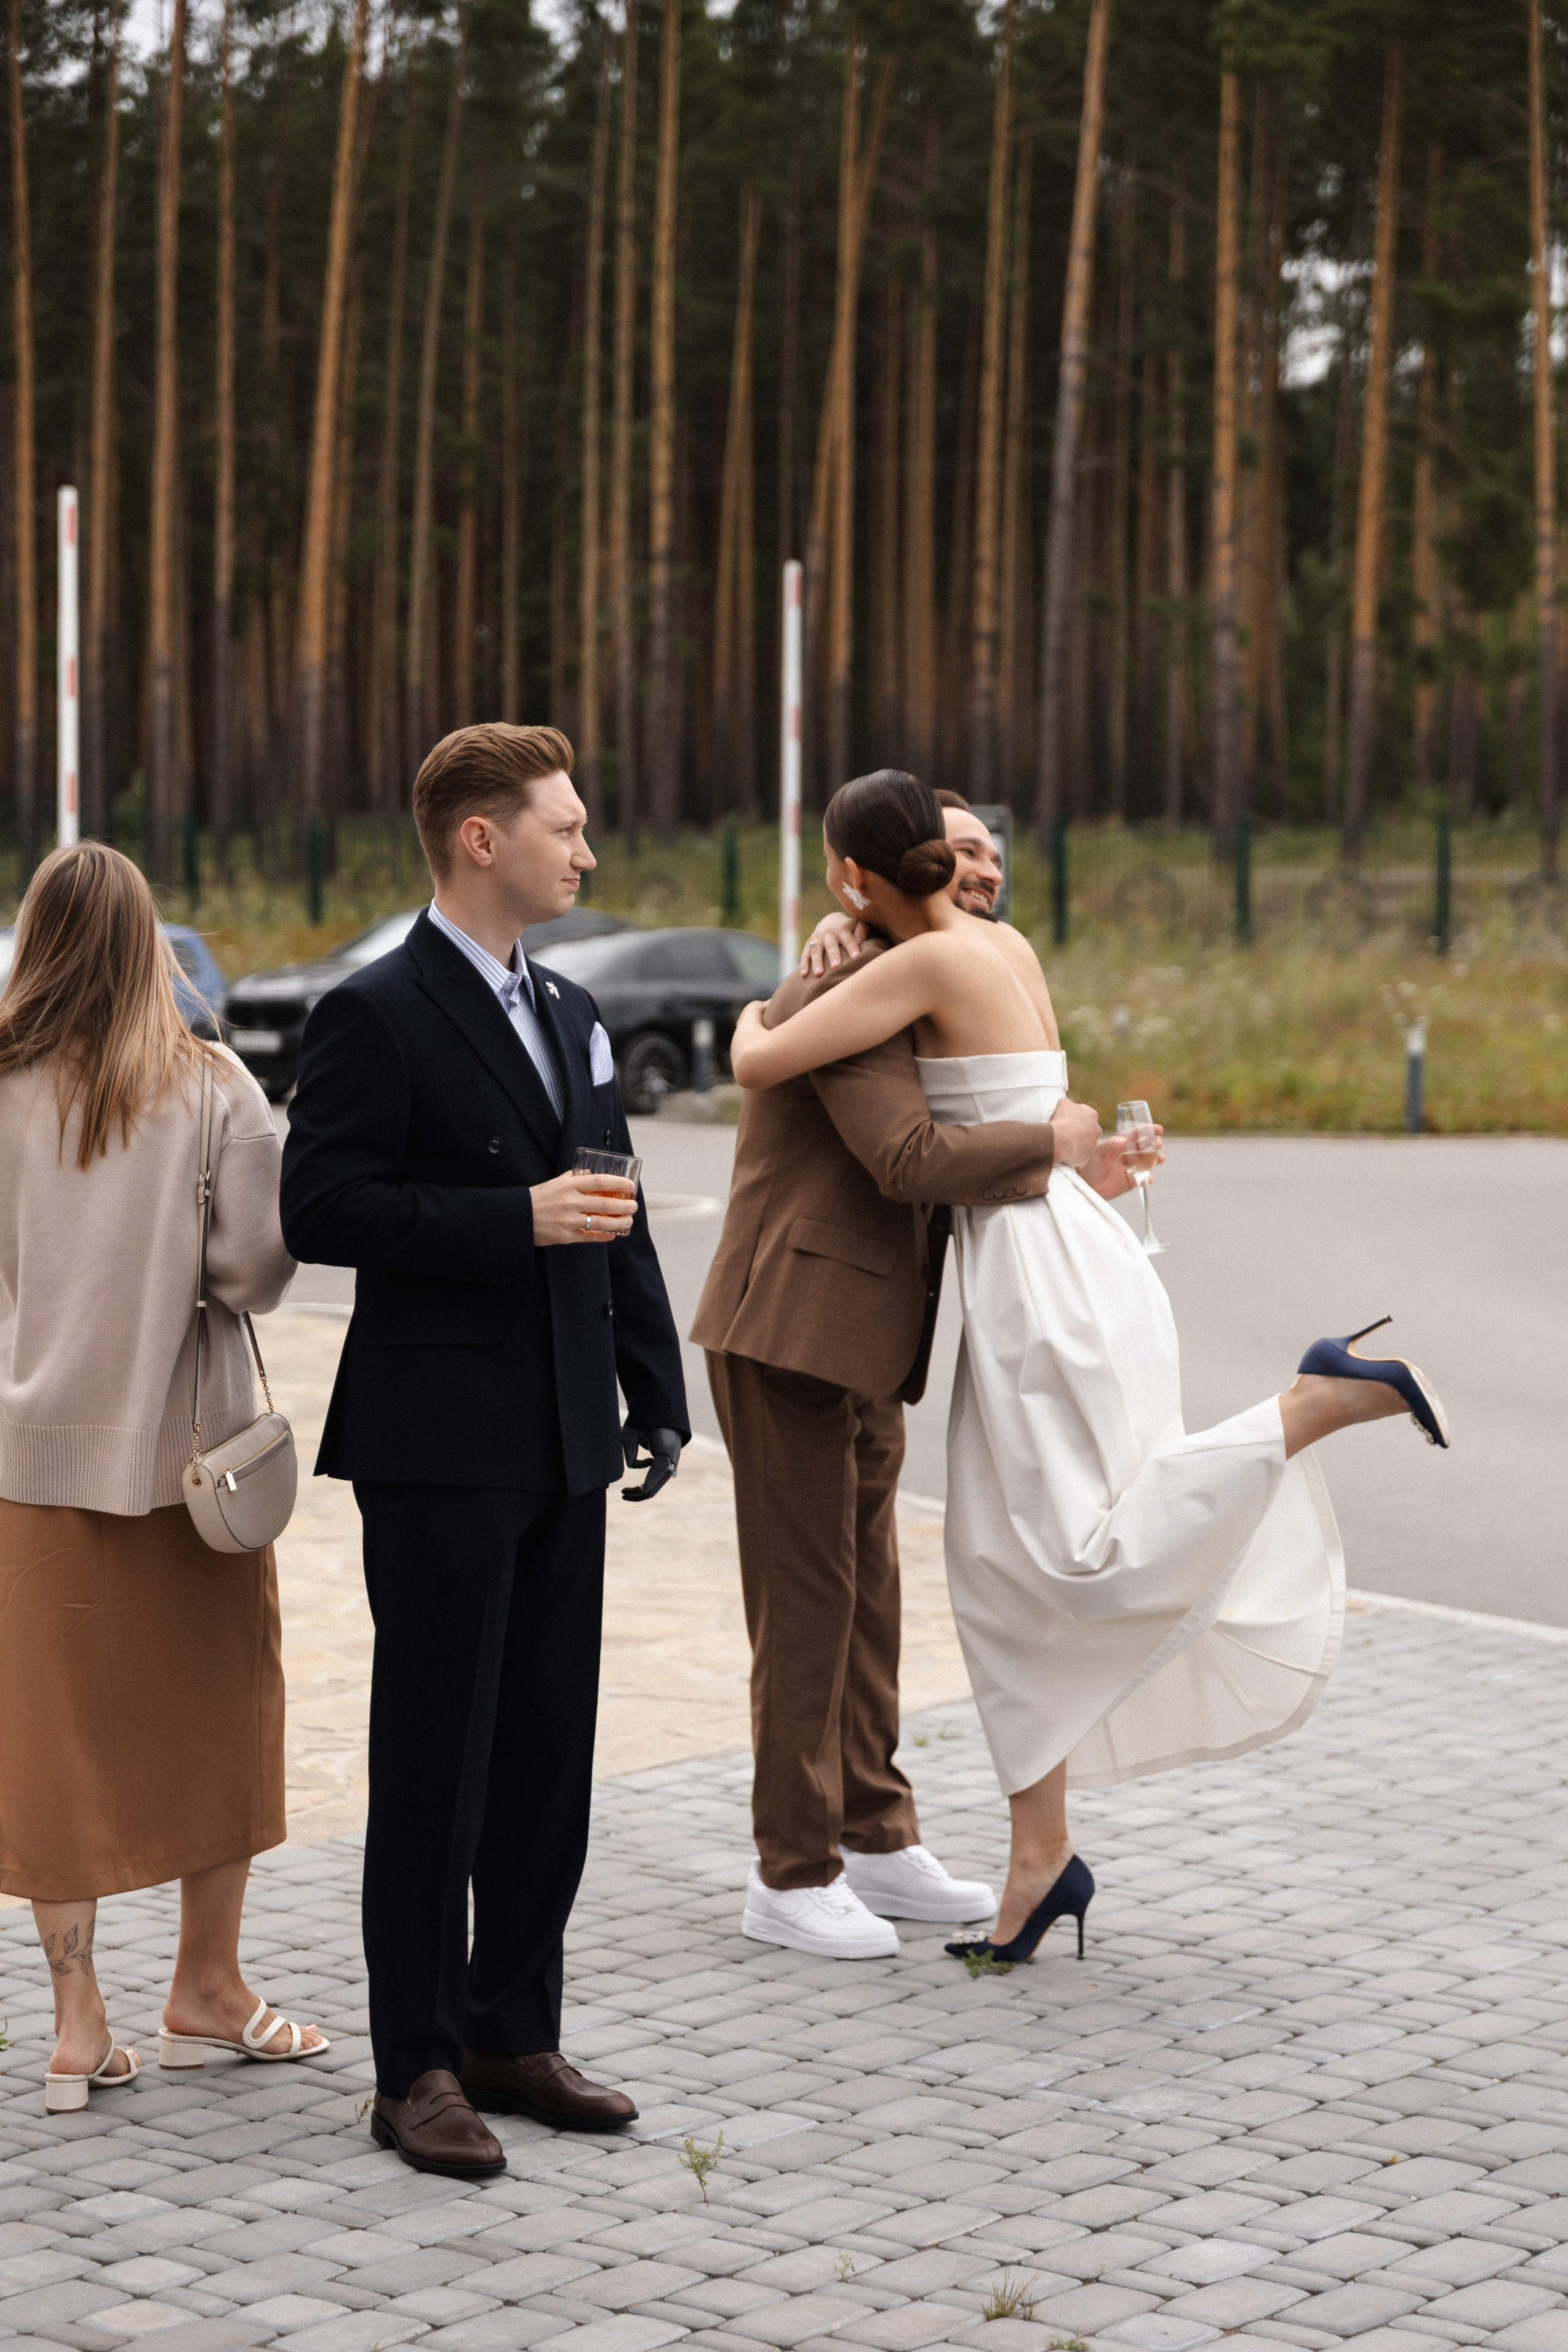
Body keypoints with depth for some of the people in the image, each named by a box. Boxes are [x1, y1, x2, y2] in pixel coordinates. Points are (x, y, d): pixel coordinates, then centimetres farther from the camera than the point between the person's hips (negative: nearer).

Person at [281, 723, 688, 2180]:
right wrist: (518, 1220, -22)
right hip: (439, 1447, -7)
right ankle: (418, 2070, 7)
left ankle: (515, 2035, 21)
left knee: (550, 1758, 11)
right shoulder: (375, 1016, -9)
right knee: (434, 1763, -1)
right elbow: (321, 1210, -17)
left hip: (562, 1451, 8)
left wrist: (657, 1389, 12)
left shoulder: (570, 1016, 15)